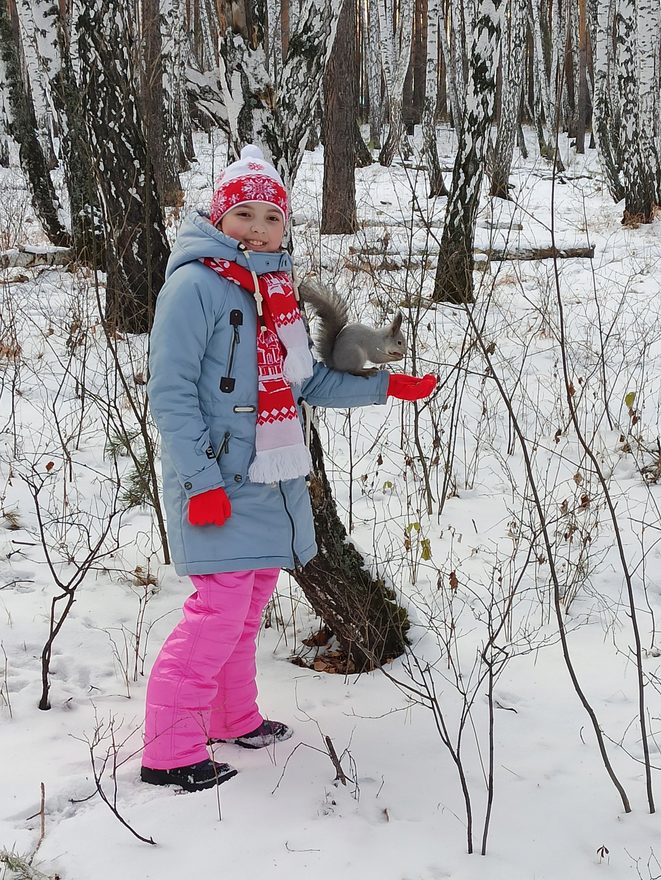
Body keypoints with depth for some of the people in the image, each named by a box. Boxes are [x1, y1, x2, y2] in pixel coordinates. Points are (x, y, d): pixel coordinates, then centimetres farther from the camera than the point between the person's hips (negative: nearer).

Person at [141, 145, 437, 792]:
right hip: (219, 481, -8)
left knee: (252, 599, 15)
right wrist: (200, 482, -20)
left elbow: (307, 382, 19)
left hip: (272, 480, 8)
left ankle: (233, 719, 30)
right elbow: (170, 392, -16)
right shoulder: (195, 284, -13)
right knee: (221, 606, -10)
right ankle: (170, 751, 0)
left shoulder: (276, 289, 13)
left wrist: (388, 386, 13)